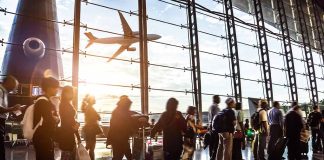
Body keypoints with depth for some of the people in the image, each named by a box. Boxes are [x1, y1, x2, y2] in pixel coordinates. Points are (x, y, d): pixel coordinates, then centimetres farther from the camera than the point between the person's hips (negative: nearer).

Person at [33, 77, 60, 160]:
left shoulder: (48, 101, 16)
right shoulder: (43, 101, -16)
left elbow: (56, 117, 11)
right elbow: (50, 120, -23)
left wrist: (55, 118, -9)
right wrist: (56, 118, -4)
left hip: (47, 138, 10)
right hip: (42, 139, -10)